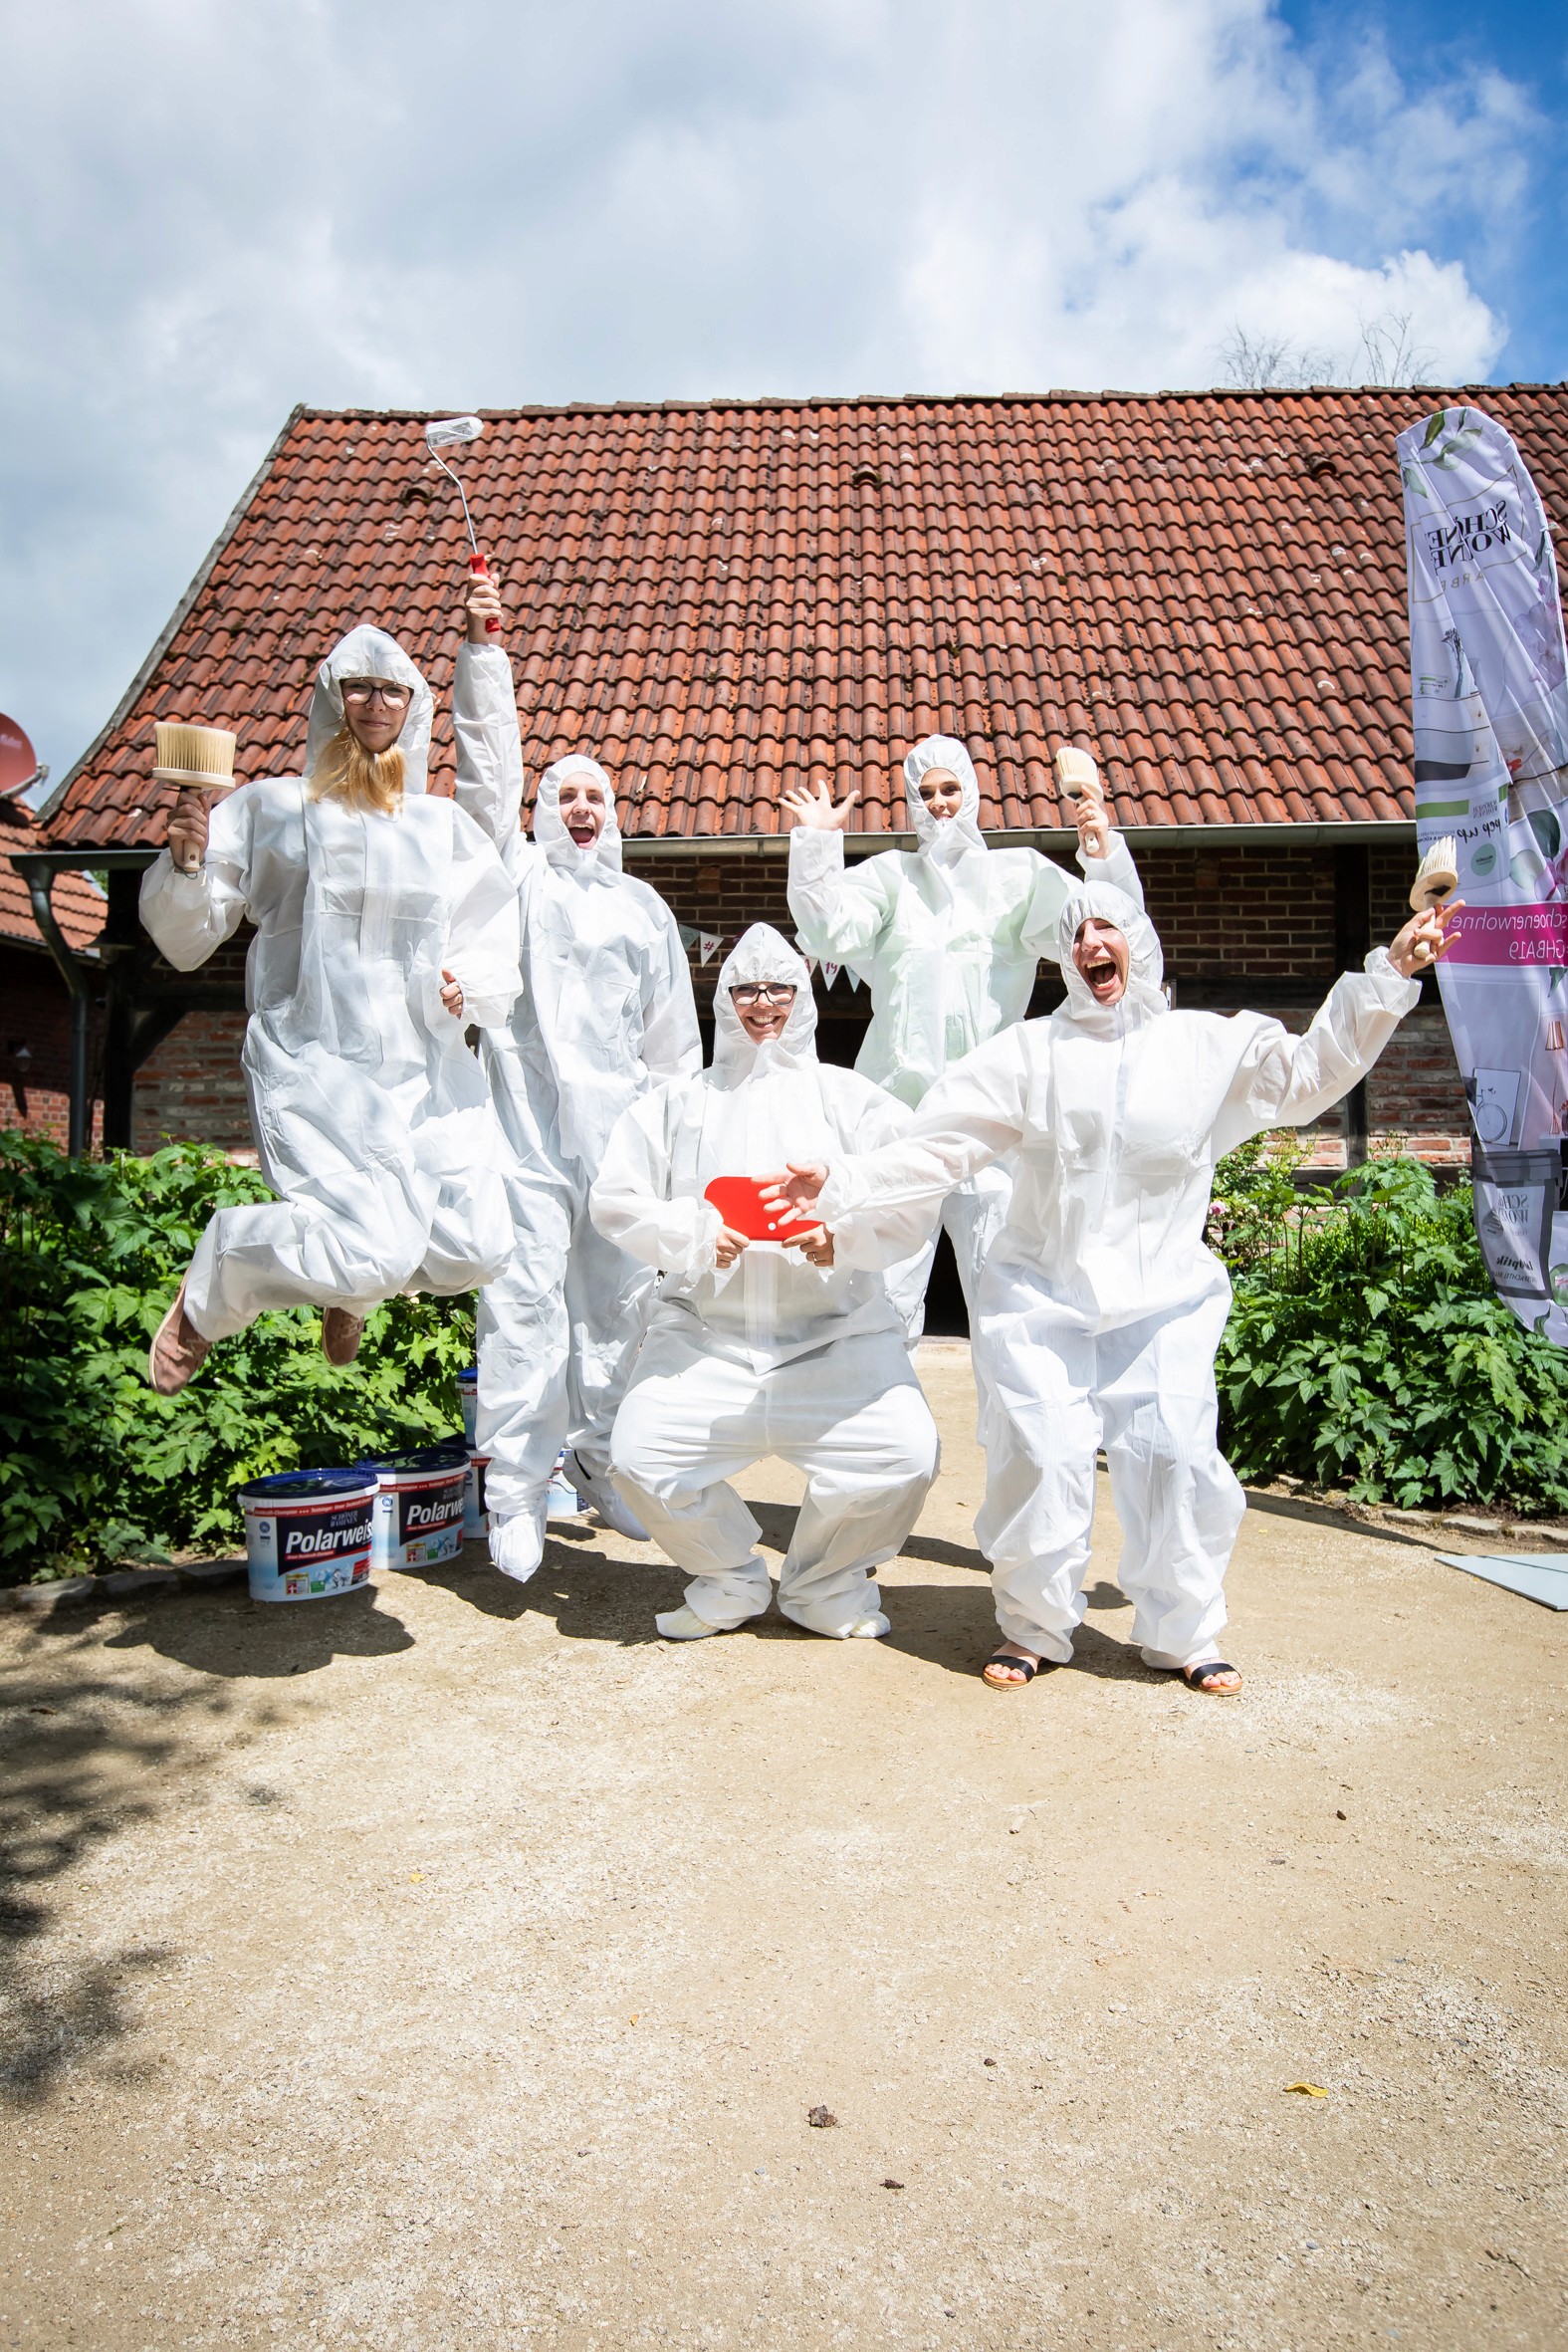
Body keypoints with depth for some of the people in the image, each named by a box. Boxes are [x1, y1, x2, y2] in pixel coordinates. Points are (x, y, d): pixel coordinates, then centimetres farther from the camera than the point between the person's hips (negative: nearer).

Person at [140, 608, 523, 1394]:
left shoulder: (443, 825, 14)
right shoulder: (270, 806, 8)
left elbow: (497, 942, 12)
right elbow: (184, 938, 8)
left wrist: (469, 981, -10)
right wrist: (185, 861, -11)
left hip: (428, 1066, 4)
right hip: (315, 1064, -3)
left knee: (478, 1248, -9)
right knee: (377, 1253, -19)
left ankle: (351, 1288, 27)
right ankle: (210, 1291, 13)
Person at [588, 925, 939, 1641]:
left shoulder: (848, 1096, 12)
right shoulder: (676, 1102, 16)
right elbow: (614, 1198, 6)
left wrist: (842, 1232, -22)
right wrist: (693, 1234, -11)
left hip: (838, 1335, -1)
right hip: (704, 1333, 1)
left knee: (903, 1454, -21)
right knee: (639, 1455, -19)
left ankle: (826, 1583, 12)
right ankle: (731, 1581, 12)